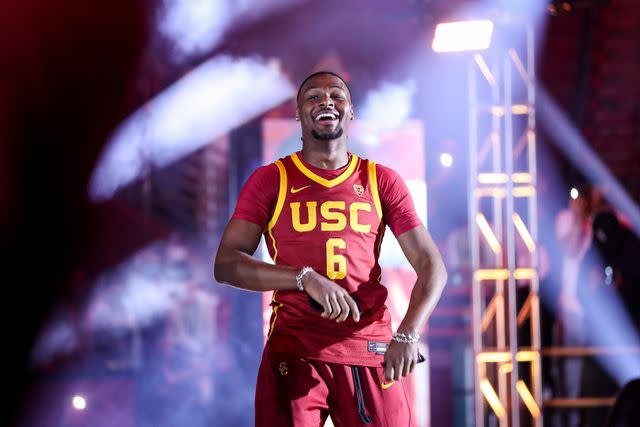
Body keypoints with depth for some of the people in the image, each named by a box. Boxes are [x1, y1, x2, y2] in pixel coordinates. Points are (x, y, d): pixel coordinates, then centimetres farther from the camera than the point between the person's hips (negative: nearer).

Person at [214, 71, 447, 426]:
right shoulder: (270, 180, 4)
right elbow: (225, 265, -5)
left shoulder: (382, 182, 8)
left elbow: (431, 266, 3)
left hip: (371, 351, 1)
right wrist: (306, 278, -20)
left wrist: (407, 334, -15)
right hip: (293, 352, -1)